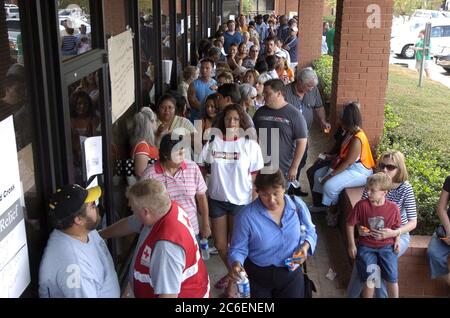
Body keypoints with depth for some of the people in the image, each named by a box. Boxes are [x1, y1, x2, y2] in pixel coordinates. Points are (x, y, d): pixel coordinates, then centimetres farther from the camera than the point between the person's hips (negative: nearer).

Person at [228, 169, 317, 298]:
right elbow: (238, 248, -11)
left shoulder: (297, 205, -10)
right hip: (258, 275, -1)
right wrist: (236, 263, -31)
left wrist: (305, 246, -15)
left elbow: (310, 232, 4)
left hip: (291, 272, 2)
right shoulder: (246, 216, -19)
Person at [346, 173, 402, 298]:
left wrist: (397, 241, -4)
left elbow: (397, 228, 11)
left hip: (387, 246, 1)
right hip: (366, 246, -1)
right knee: (370, 278, -15)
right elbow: (350, 224, -1)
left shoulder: (393, 208, -4)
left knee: (392, 277, -10)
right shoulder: (362, 205, -10)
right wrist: (351, 244, -2)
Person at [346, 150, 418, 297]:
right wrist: (361, 227, -23)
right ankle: (352, 294, -1)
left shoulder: (405, 188, -15)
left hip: (398, 235, -2)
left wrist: (394, 233, -32)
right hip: (374, 234, 2)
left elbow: (413, 222, -15)